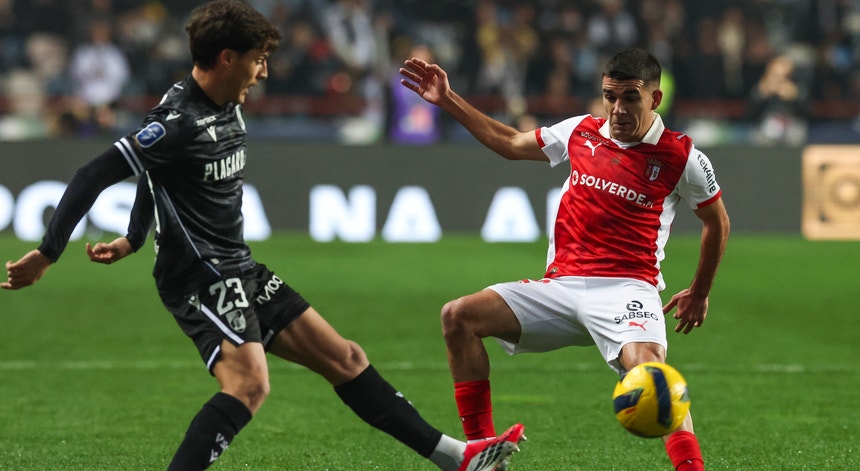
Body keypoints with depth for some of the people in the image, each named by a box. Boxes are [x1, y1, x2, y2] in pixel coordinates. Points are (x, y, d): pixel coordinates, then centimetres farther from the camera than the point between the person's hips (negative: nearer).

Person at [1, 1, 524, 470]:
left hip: (240, 270, 10)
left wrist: (133, 239, 29)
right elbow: (93, 177, -21)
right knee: (249, 383, -30)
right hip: (201, 277, -10)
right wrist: (46, 255, -20)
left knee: (345, 359, 11)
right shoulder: (178, 124, -20)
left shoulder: (228, 109, 10)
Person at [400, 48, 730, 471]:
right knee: (458, 316, -11)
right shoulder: (581, 132, 10)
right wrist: (447, 100, 23)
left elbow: (717, 222, 14)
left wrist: (700, 293, 19)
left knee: (646, 364, -38)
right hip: (560, 288, 5)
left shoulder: (681, 157, -1)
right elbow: (510, 144, 25)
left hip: (625, 290, -5)